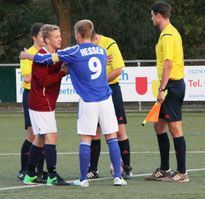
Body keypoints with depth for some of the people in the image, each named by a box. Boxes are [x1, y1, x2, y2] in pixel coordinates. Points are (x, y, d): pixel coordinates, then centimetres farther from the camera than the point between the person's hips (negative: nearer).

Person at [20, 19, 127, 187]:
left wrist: (28, 55, 18)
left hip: (88, 102, -4)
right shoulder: (102, 51, 12)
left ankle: (83, 179, 6)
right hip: (106, 99, 4)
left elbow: (48, 59, 1)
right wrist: (69, 68, 34)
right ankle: (118, 177, 0)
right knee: (112, 138, 4)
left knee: (85, 140, 3)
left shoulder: (75, 52, -5)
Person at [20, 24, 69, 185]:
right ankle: (52, 176, -15)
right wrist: (63, 72, -19)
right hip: (41, 103, -10)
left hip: (47, 103, 10)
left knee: (40, 138, 12)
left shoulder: (56, 55, 13)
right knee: (51, 136, -13)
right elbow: (44, 80, -23)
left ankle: (30, 175, 18)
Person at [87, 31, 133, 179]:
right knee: (94, 131, 3)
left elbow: (118, 70, -15)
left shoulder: (110, 45, -11)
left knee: (120, 130, -4)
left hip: (111, 88, -4)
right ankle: (93, 170, 8)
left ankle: (127, 168, 4)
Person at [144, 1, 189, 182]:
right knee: (159, 125, 15)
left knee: (175, 128, -7)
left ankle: (182, 172, -5)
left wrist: (162, 89, -21)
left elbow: (168, 63, -21)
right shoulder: (173, 32, 17)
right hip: (175, 84, 10)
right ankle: (164, 170, 20)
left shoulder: (167, 35, -15)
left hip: (172, 85, -10)